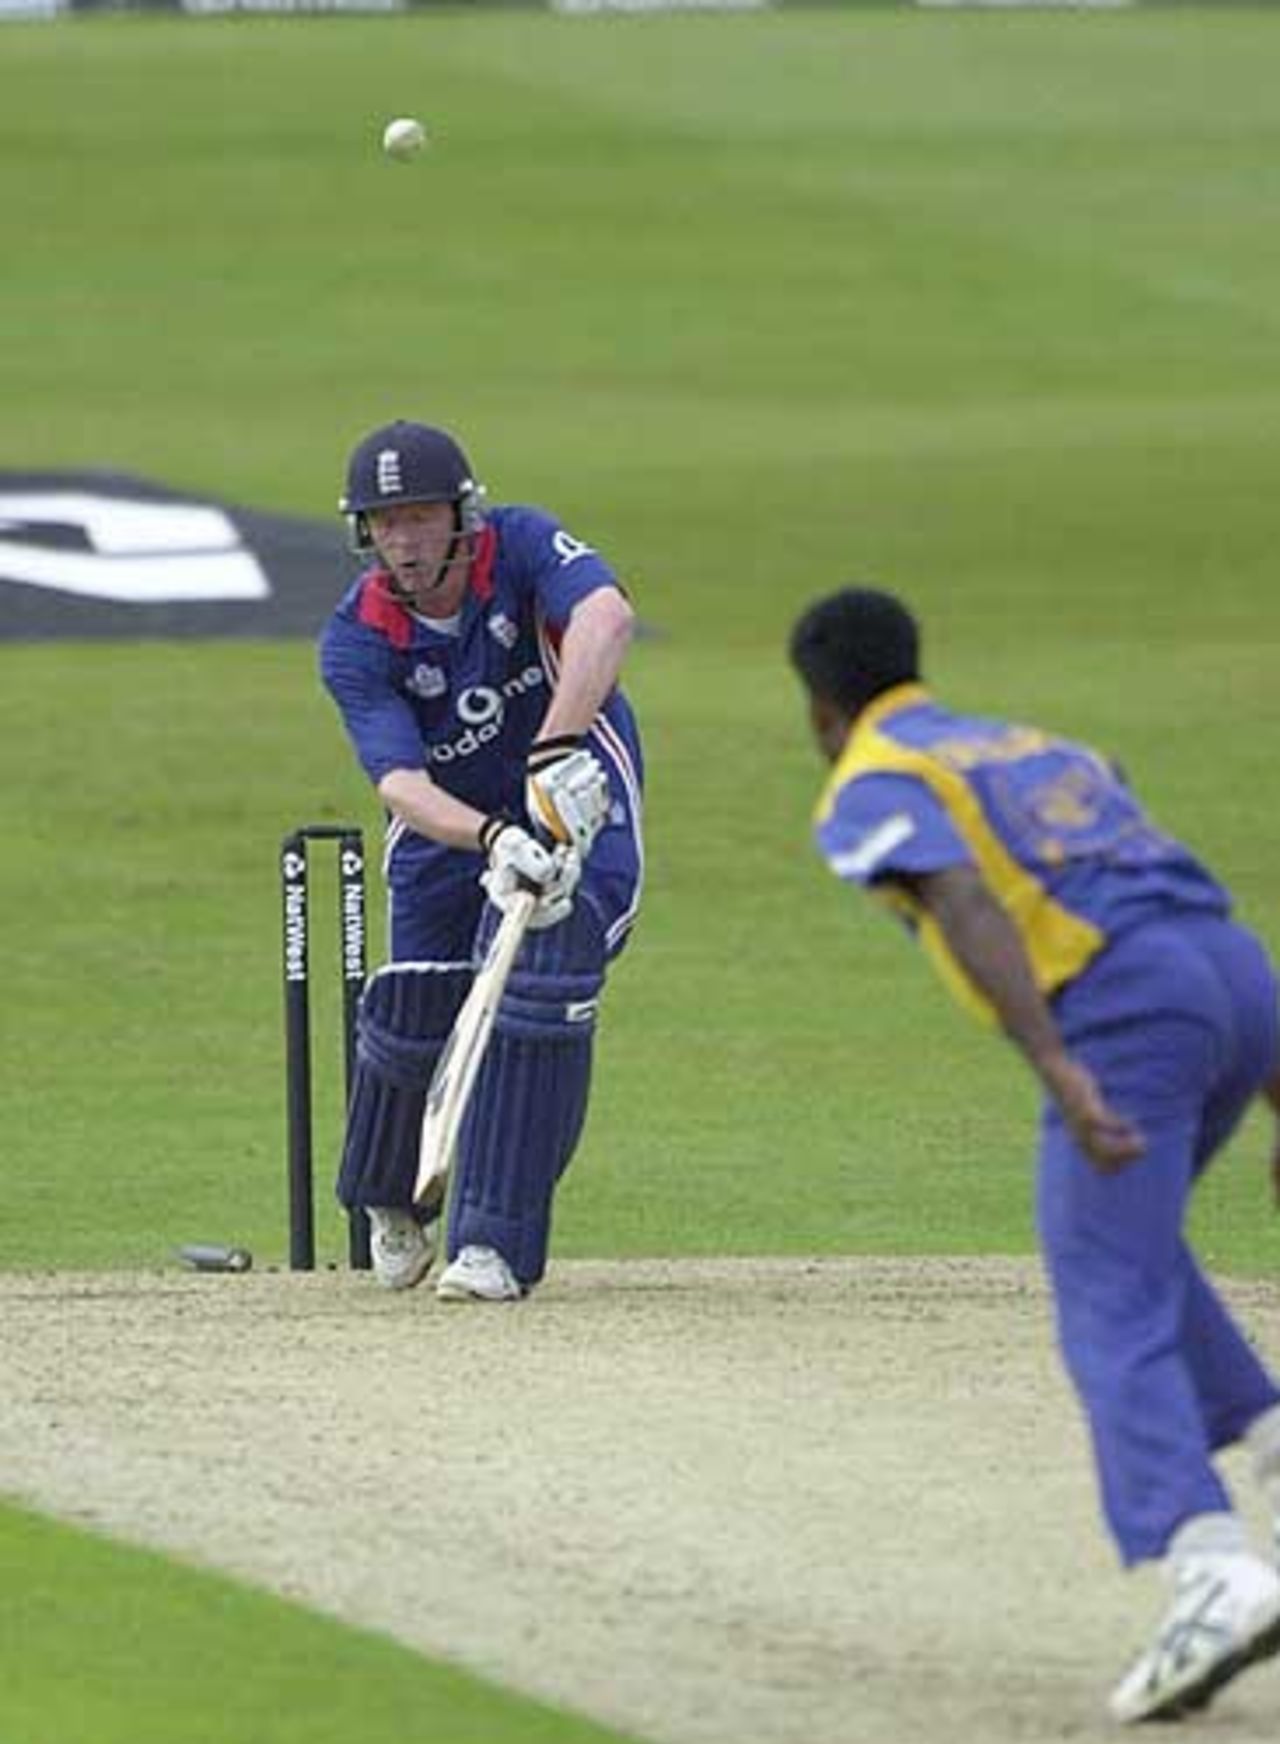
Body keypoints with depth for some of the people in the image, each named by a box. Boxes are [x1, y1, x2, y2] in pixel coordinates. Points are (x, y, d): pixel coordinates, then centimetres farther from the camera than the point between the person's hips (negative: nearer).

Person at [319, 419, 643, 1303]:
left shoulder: (522, 546, -23)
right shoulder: (356, 641, -19)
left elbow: (606, 617, -43)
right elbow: (400, 783, -30)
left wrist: (556, 756, -56)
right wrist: (493, 840, -50)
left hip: (576, 795, -2)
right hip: (450, 821, 2)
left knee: (541, 981, -23)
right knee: (415, 1012, -4)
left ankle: (496, 1241, -18)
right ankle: (392, 1201, 31)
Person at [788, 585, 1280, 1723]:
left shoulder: (871, 789, 10)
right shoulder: (1047, 752, 33)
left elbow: (968, 907, -12)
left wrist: (1060, 1074, -24)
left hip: (1123, 1010, -7)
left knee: (1114, 1321, -9)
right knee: (1123, 1232, 32)